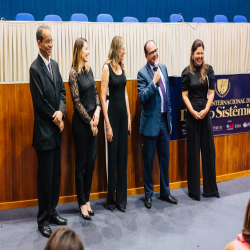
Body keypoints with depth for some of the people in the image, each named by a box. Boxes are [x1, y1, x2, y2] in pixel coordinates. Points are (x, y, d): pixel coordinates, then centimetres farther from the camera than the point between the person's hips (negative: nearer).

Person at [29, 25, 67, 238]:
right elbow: (39, 102, -17)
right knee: (45, 177, 0)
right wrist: (55, 120, -8)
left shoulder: (54, 64, 11)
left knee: (56, 174, 14)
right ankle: (43, 220, 12)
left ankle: (52, 212, 27)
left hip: (57, 129, 8)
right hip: (44, 131, -7)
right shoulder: (35, 68, -14)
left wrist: (60, 112, -7)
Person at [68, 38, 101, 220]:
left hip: (92, 120, 6)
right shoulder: (74, 73, -12)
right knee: (81, 163, 4)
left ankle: (87, 199, 24)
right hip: (81, 122, -6)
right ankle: (82, 203, 15)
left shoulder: (89, 69, 8)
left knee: (91, 161, 11)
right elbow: (77, 101, -12)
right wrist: (90, 121, -9)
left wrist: (97, 110, -6)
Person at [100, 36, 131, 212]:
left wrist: (129, 116, 10)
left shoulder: (122, 67, 9)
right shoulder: (107, 68, -10)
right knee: (113, 157, 2)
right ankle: (111, 199, 16)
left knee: (123, 157, 9)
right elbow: (103, 97, -12)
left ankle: (121, 199, 19)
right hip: (112, 111, -6)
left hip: (123, 111, 6)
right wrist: (108, 125, -14)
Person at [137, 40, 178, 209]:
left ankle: (165, 192, 29)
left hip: (164, 120, 6)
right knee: (148, 161, 5)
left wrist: (170, 118, 16)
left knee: (165, 159, 14)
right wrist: (154, 81, -25)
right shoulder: (142, 73, -10)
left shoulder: (163, 68, 9)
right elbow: (142, 97, -20)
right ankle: (148, 194, 21)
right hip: (151, 122, -6)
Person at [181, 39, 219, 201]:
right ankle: (194, 190, 14)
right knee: (193, 151, 4)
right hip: (192, 114, -2)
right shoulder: (187, 72, -3)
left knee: (209, 149, 6)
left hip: (206, 113, 2)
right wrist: (193, 112, -13)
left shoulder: (208, 70, 2)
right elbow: (185, 95, -3)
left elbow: (211, 92, 1)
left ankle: (210, 188, 19)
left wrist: (205, 110, -11)